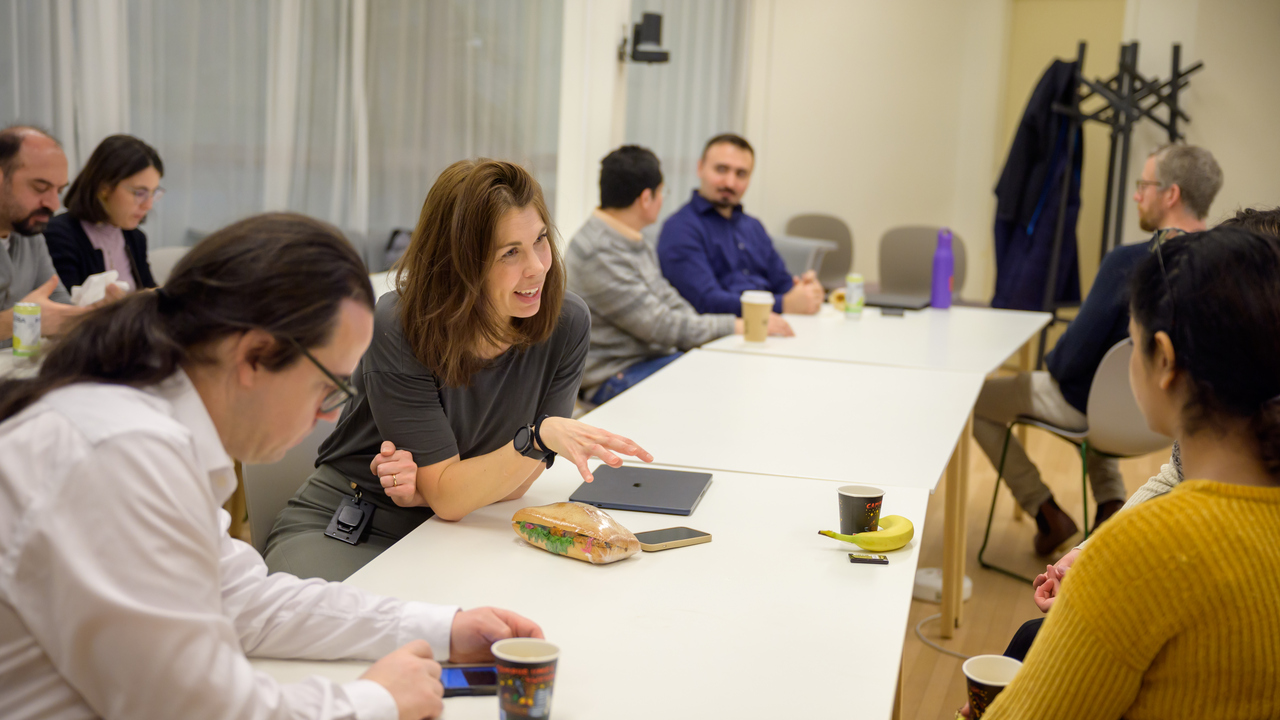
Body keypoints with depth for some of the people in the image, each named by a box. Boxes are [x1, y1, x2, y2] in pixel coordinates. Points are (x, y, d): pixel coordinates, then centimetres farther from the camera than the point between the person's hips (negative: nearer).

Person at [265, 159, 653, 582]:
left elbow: (512, 482, -4)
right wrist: (540, 436, -34)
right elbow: (447, 496, -19)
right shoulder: (398, 328, -20)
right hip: (342, 526, -2)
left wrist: (435, 486, -24)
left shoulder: (566, 325, -11)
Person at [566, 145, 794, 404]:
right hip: (615, 377, -9)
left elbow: (673, 305, 14)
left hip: (655, 356, 10)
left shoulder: (633, 242, 14)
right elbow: (662, 328, -18)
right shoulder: (597, 255, -19)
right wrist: (735, 325, -10)